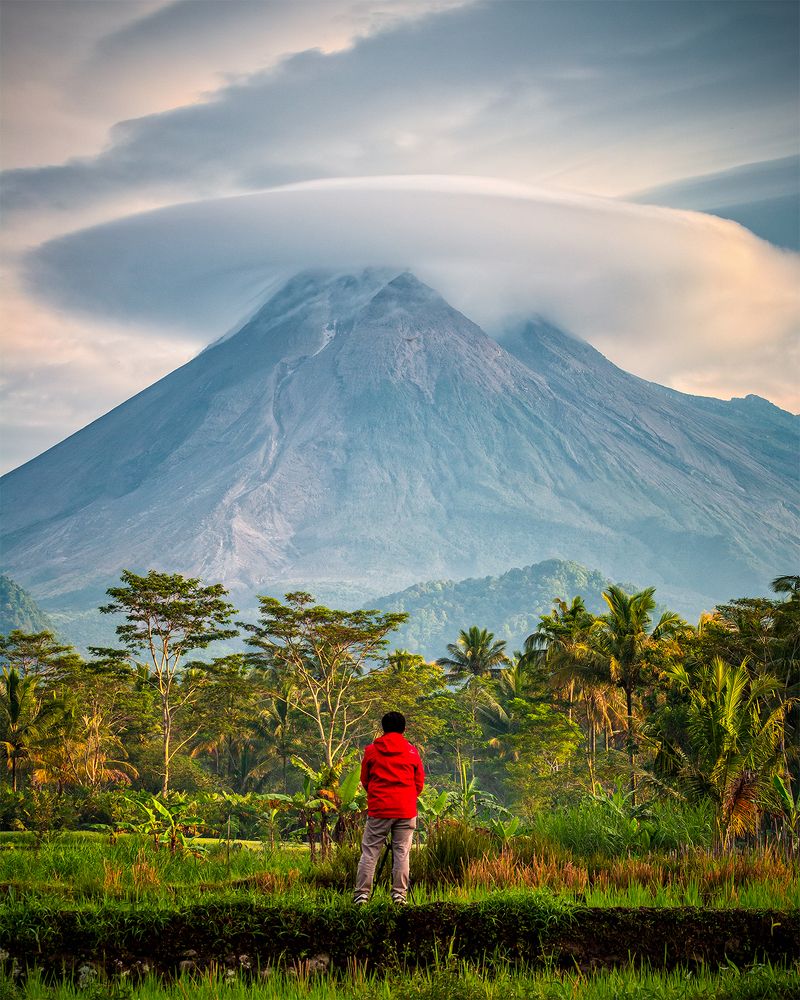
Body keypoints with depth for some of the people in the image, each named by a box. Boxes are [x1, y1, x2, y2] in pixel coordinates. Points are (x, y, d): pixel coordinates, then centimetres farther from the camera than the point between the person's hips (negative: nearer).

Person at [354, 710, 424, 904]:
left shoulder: (371, 750, 4)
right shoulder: (412, 751, 6)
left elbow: (364, 780, 13)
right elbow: (420, 782, 11)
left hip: (378, 809, -1)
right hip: (406, 811, 1)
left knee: (370, 852, 3)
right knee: (402, 852, 3)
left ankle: (362, 894, -2)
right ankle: (399, 894, 0)